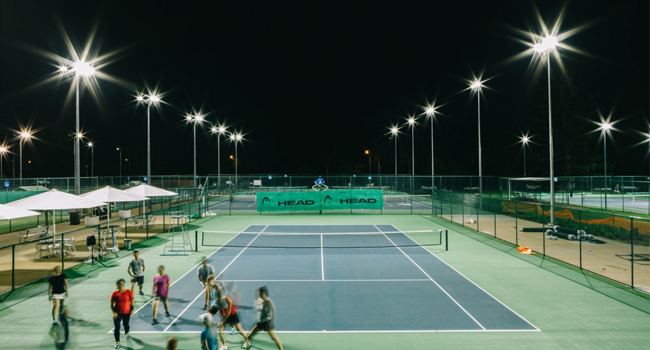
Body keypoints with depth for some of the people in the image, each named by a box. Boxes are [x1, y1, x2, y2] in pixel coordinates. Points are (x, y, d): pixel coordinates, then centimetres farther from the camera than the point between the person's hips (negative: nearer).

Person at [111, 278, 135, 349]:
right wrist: (114, 312, -13)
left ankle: (127, 333, 53)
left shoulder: (128, 292, -8)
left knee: (126, 324, 20)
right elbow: (112, 304, -3)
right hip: (117, 313, -1)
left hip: (127, 313, 1)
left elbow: (132, 301, -1)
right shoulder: (115, 294, -8)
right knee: (117, 327, -7)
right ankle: (117, 342, 5)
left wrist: (132, 309, -7)